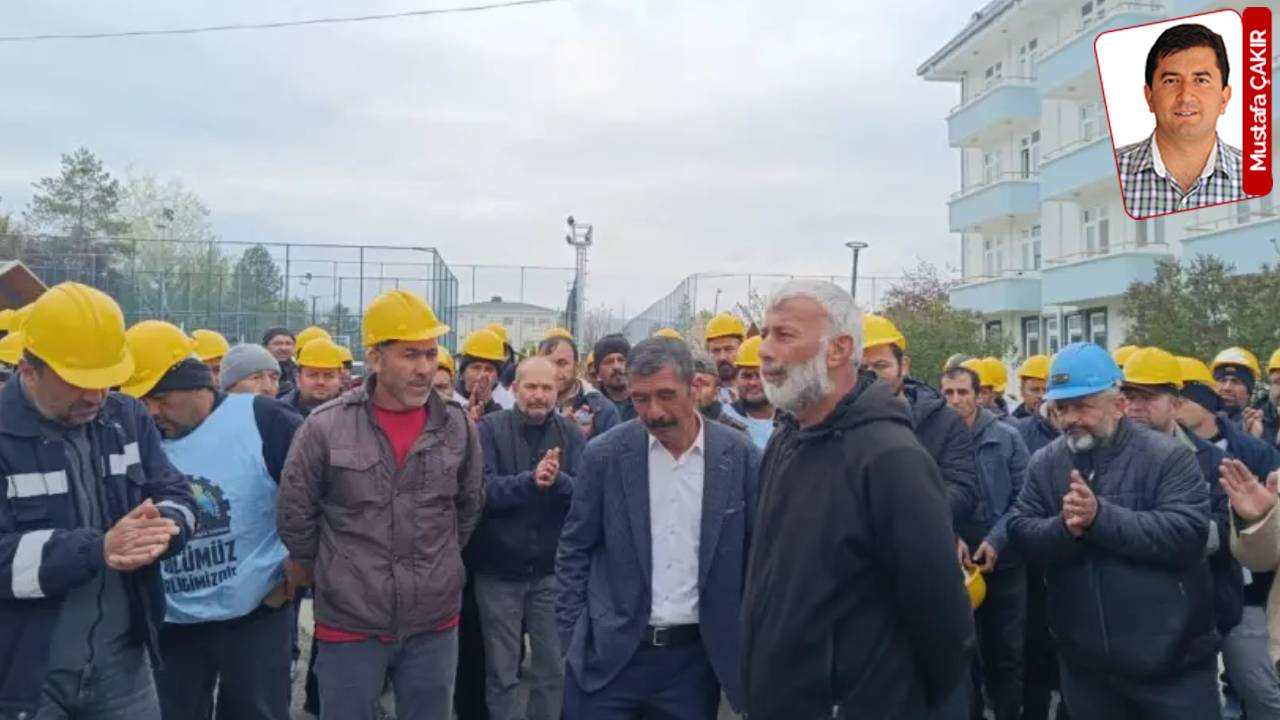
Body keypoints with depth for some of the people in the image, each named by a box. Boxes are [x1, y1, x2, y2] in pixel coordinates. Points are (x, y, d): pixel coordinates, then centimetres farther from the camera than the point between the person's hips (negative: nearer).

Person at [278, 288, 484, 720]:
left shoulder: (457, 426, -2)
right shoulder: (325, 426, -10)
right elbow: (295, 517, 0)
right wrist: (335, 576, 7)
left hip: (435, 623, 2)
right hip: (349, 624, -2)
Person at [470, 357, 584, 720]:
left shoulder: (571, 434, -1)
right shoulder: (489, 428, -7)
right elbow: (483, 489, -19)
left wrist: (557, 480, -29)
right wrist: (530, 480, -32)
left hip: (552, 570, 2)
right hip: (498, 569, -2)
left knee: (553, 669, 13)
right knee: (501, 672, 12)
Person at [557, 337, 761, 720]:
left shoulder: (740, 457, -5)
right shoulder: (604, 454, -6)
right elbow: (574, 551, 2)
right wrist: (571, 637, -1)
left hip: (695, 656, 1)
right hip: (608, 654, 0)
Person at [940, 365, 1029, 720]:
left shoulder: (1007, 437, -3)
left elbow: (1023, 498, -4)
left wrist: (996, 541, -15)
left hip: (1005, 561, 0)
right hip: (955, 564, 0)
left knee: (1008, 650, 12)